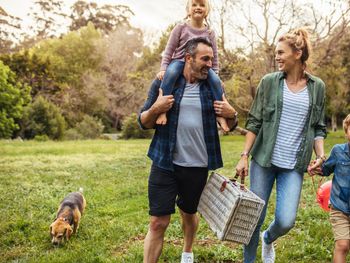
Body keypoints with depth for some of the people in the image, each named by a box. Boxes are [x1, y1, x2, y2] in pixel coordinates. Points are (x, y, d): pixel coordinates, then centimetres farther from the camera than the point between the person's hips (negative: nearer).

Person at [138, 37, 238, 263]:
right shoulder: (164, 82, -2)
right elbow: (144, 123, 2)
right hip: (165, 164, -2)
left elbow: (230, 125, 10)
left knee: (189, 213, 21)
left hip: (198, 166, 2)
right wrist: (156, 109, -20)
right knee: (158, 222, -3)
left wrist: (231, 114, -13)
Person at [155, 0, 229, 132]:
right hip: (180, 62, -2)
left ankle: (219, 113, -14)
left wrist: (215, 74, 4)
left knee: (216, 81, -25)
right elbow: (169, 51, -2)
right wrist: (163, 69, -13)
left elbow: (214, 57, 10)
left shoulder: (209, 33, 7)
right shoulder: (181, 28, 0)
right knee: (170, 73, -38)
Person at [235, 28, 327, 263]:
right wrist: (244, 156, -3)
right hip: (264, 160, 0)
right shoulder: (269, 81, 2)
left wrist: (321, 156, -6)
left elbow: (319, 128, 10)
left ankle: (268, 239, 29)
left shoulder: (317, 87, 6)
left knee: (286, 221, -8)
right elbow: (254, 122, 2)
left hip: (294, 166, 1)